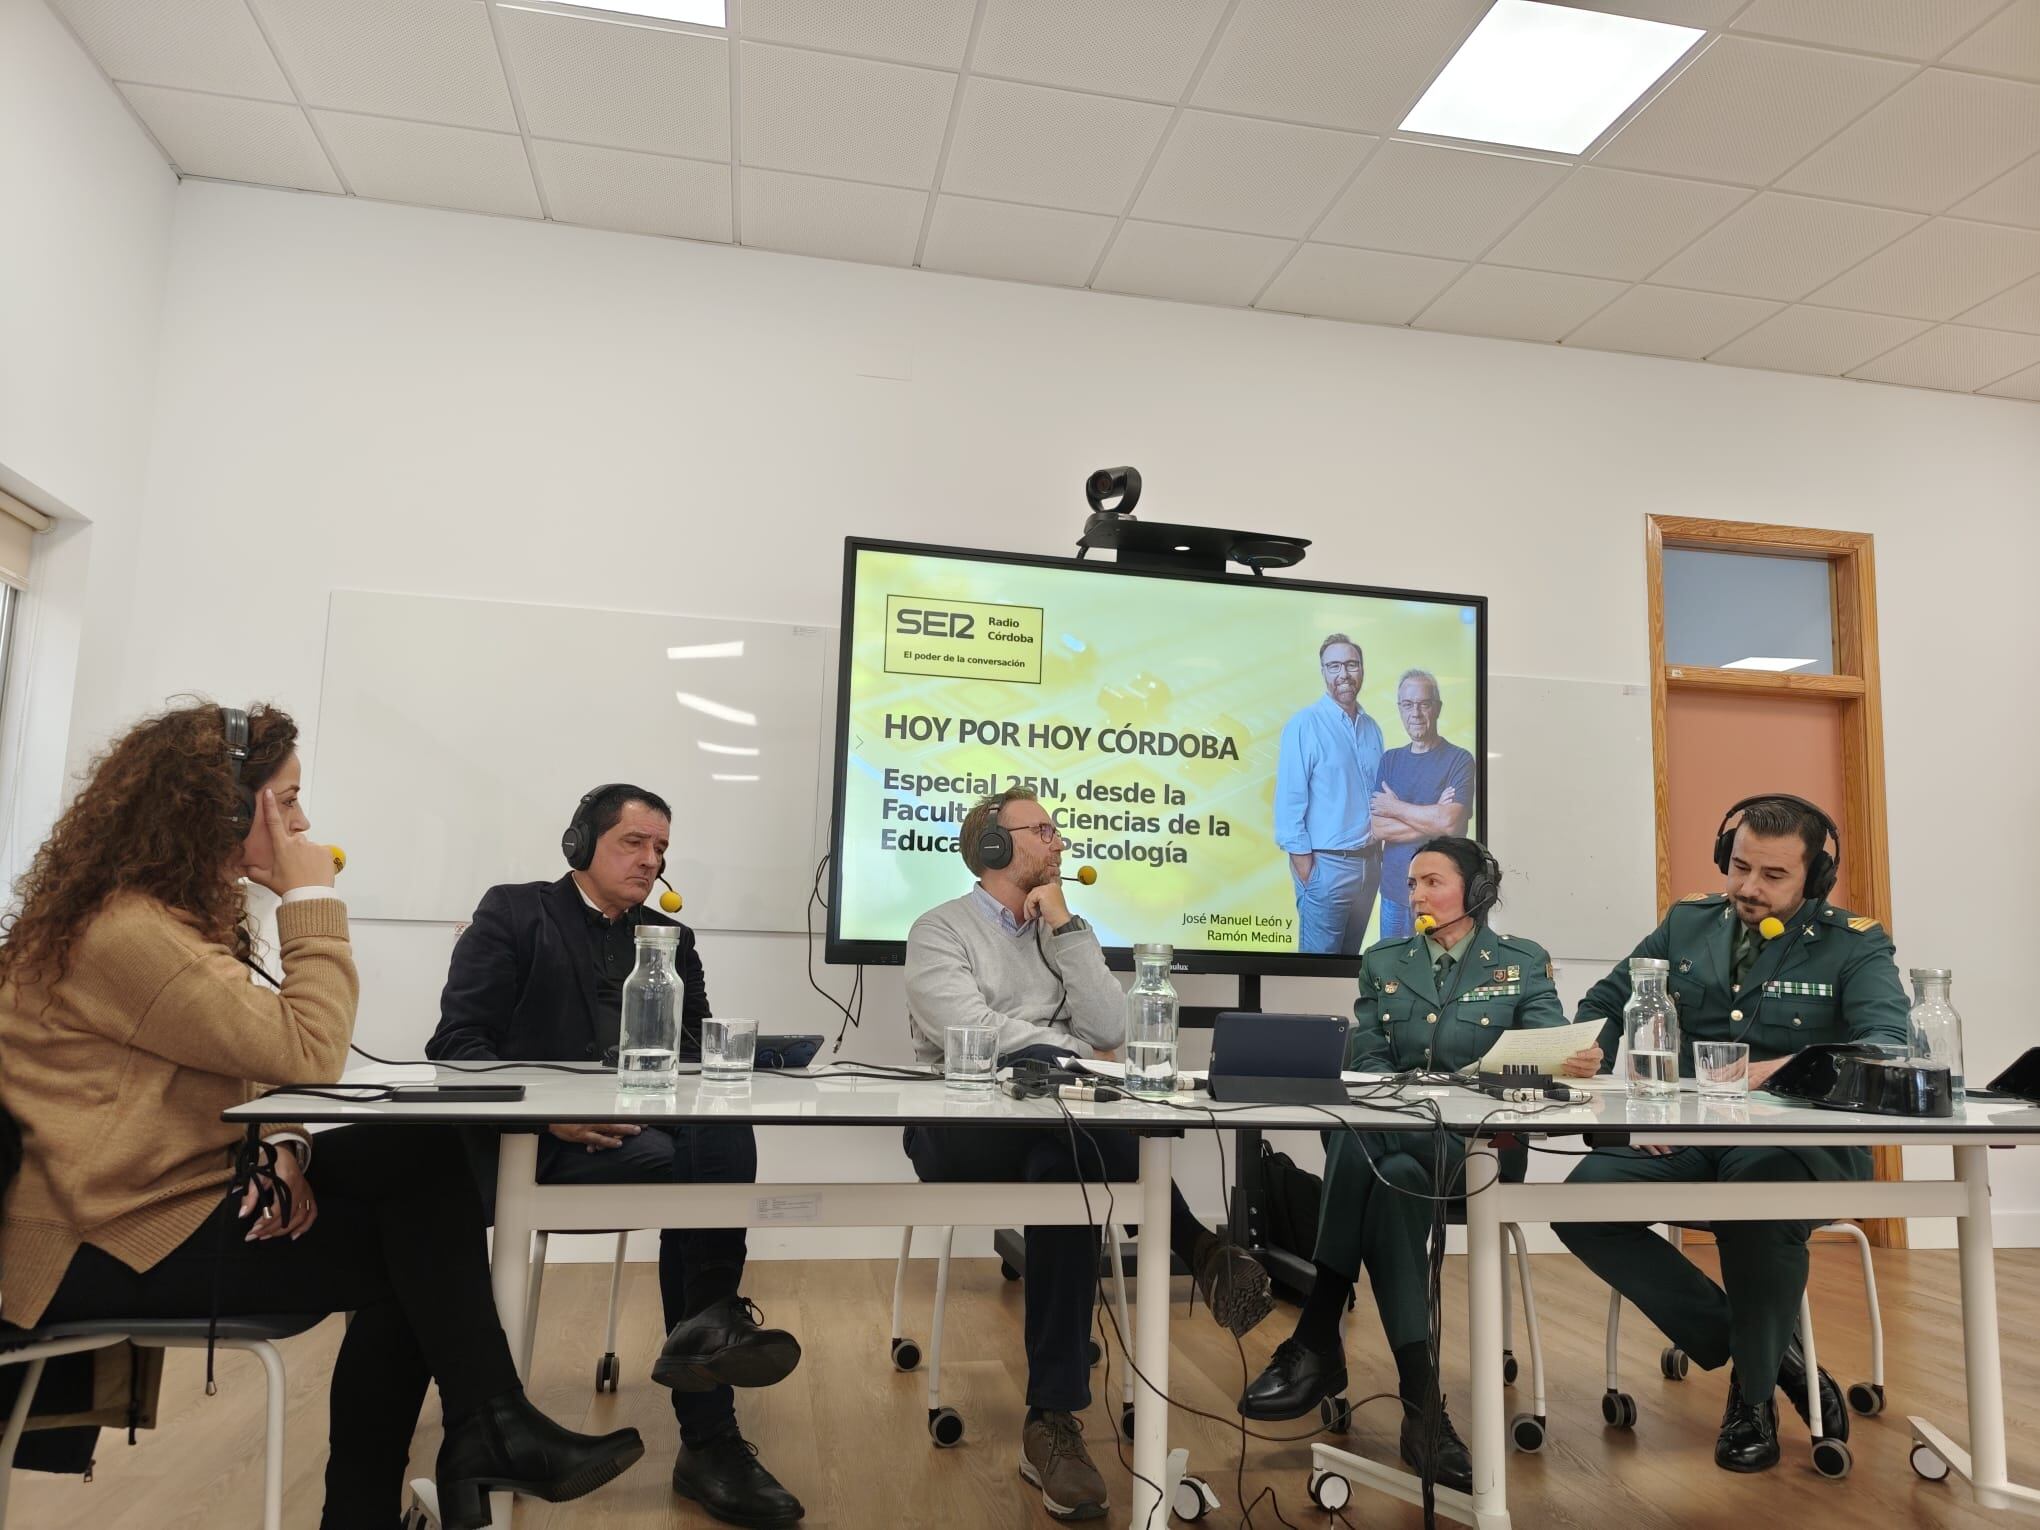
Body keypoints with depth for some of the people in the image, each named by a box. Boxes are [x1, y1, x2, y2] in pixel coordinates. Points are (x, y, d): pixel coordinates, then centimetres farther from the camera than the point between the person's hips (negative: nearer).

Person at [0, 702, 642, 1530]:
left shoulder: (176, 910, 12)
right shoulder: (128, 932, -23)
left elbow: (249, 1061, 12)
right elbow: (307, 1055, -27)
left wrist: (276, 1150, -8)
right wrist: (311, 898, -19)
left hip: (190, 1185, 9)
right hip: (120, 1248, -9)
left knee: (421, 1157, -6)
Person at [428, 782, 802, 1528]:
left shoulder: (671, 939, 21)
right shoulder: (514, 912, 6)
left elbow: (700, 1054, 16)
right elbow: (457, 1041, -4)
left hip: (653, 1126, 4)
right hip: (542, 1139, -4)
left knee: (726, 1133, -31)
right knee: (680, 1167, -32)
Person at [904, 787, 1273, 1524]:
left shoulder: (1065, 931, 17)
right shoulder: (939, 930, 1)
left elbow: (1110, 1030, 0)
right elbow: (970, 1037, -16)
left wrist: (1065, 928, -3)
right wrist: (1071, 1058, -9)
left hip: (1058, 1127, 5)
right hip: (965, 1134, -4)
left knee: (1068, 1166, -35)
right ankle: (1198, 1249, -27)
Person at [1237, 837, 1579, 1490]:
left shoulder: (1522, 962, 10)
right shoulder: (1383, 962, 16)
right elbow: (1366, 1059, 6)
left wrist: (1577, 1062, -27)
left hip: (1478, 1146, -3)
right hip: (1392, 1134, 3)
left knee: (1365, 1143, -35)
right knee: (1394, 1180, -36)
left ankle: (1317, 1343, -32)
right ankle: (1421, 1401, -32)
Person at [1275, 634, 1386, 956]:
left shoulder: (1372, 728, 9)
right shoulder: (1305, 725, -11)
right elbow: (1289, 797, -13)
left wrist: (1378, 844, 11)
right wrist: (1301, 858, -15)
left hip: (1369, 860, 6)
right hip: (1326, 863, -6)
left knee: (1350, 955, 16)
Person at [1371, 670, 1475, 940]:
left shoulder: (1459, 760, -6)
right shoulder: (1389, 760, 7)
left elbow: (1450, 823, -19)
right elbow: (1377, 828, -3)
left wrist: (1395, 808, -8)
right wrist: (1431, 817, -13)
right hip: (1393, 890, 4)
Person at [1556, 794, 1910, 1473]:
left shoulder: (1854, 945, 3)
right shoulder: (1687, 922, 13)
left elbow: (1890, 1047, -14)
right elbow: (1604, 1006, 16)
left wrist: (1783, 1071, -31)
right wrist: (1597, 1058, -8)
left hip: (1799, 1144, -3)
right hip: (1684, 1140, 3)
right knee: (1582, 1201, -24)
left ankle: (1754, 1390, -7)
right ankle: (1747, 1343, -3)